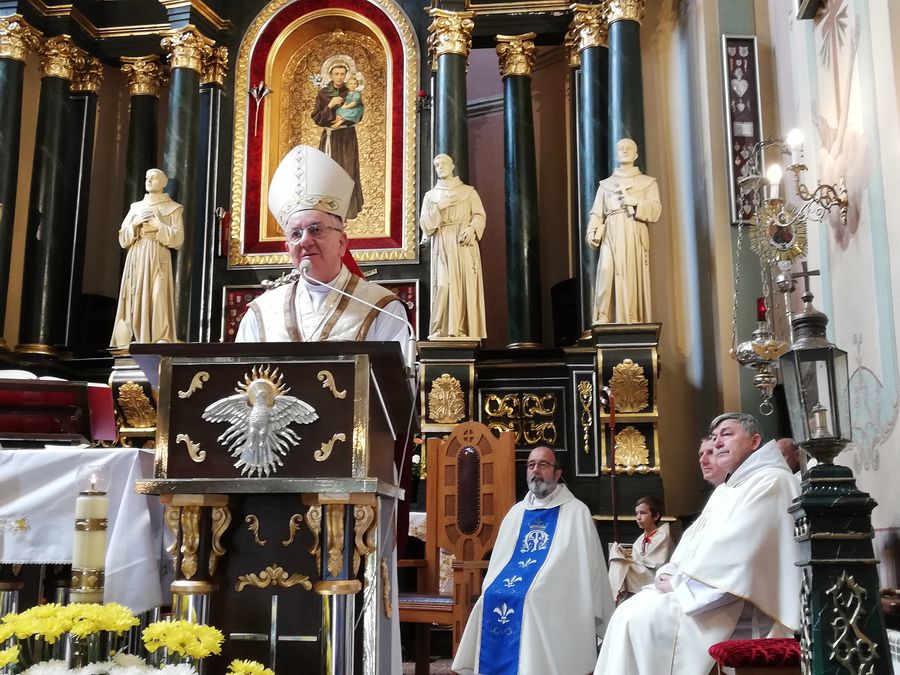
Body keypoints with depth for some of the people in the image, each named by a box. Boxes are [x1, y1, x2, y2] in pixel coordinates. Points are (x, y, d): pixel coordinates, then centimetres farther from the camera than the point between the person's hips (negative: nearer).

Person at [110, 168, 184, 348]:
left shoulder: (173, 208, 8)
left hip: (158, 260, -4)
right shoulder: (135, 207, 18)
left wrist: (158, 225, -12)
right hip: (135, 259, 4)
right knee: (134, 301, -6)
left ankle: (160, 344, -18)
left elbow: (178, 239, -2)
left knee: (158, 300, -15)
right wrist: (135, 224, -3)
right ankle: (131, 343, -8)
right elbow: (123, 239, 14)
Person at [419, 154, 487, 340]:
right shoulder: (430, 195, 15)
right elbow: (425, 223, 6)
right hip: (442, 246, 0)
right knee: (443, 285, -12)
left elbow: (479, 215, 3)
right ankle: (441, 329, -11)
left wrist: (472, 228, -17)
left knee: (467, 285, -7)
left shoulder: (469, 191, 12)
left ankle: (464, 330, -6)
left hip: (465, 244, 0)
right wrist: (439, 208, -9)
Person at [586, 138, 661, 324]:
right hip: (611, 237, 0)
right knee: (606, 272, -20)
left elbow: (655, 212, 5)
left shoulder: (648, 182, 17)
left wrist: (636, 202, -10)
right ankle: (602, 320, -22)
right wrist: (591, 233, -9)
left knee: (632, 279, -10)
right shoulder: (605, 184, 20)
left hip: (635, 237, 0)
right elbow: (597, 214, 9)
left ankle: (632, 324, -10)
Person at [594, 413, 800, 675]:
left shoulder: (770, 482, -10)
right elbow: (694, 538, 19)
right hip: (710, 594, 9)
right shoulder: (724, 490, 23)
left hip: (740, 606, -9)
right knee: (630, 611, -2)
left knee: (640, 617, -20)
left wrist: (679, 583, -14)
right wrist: (669, 573, -1)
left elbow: (736, 550, -20)